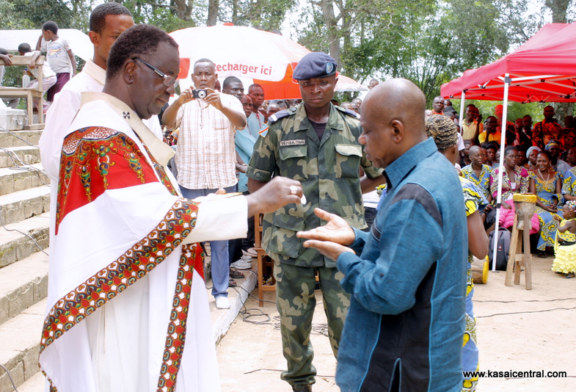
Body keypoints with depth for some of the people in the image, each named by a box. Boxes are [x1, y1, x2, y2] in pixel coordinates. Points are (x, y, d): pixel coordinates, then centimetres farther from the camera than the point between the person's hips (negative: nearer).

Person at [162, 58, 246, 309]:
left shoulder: (229, 101, 7)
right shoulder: (183, 103, 7)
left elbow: (242, 123, -13)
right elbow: (167, 122, -12)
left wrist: (220, 106, -33)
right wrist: (178, 102, -34)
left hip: (222, 179, 0)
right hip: (190, 179, 0)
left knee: (220, 237, 5)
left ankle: (220, 291, 15)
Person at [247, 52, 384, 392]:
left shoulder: (354, 128, 4)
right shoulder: (280, 128, 2)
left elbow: (381, 174, 14)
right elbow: (255, 180, 10)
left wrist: (348, 194, 6)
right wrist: (280, 201, -1)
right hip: (292, 244, 1)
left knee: (347, 322, 2)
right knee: (293, 322, 12)